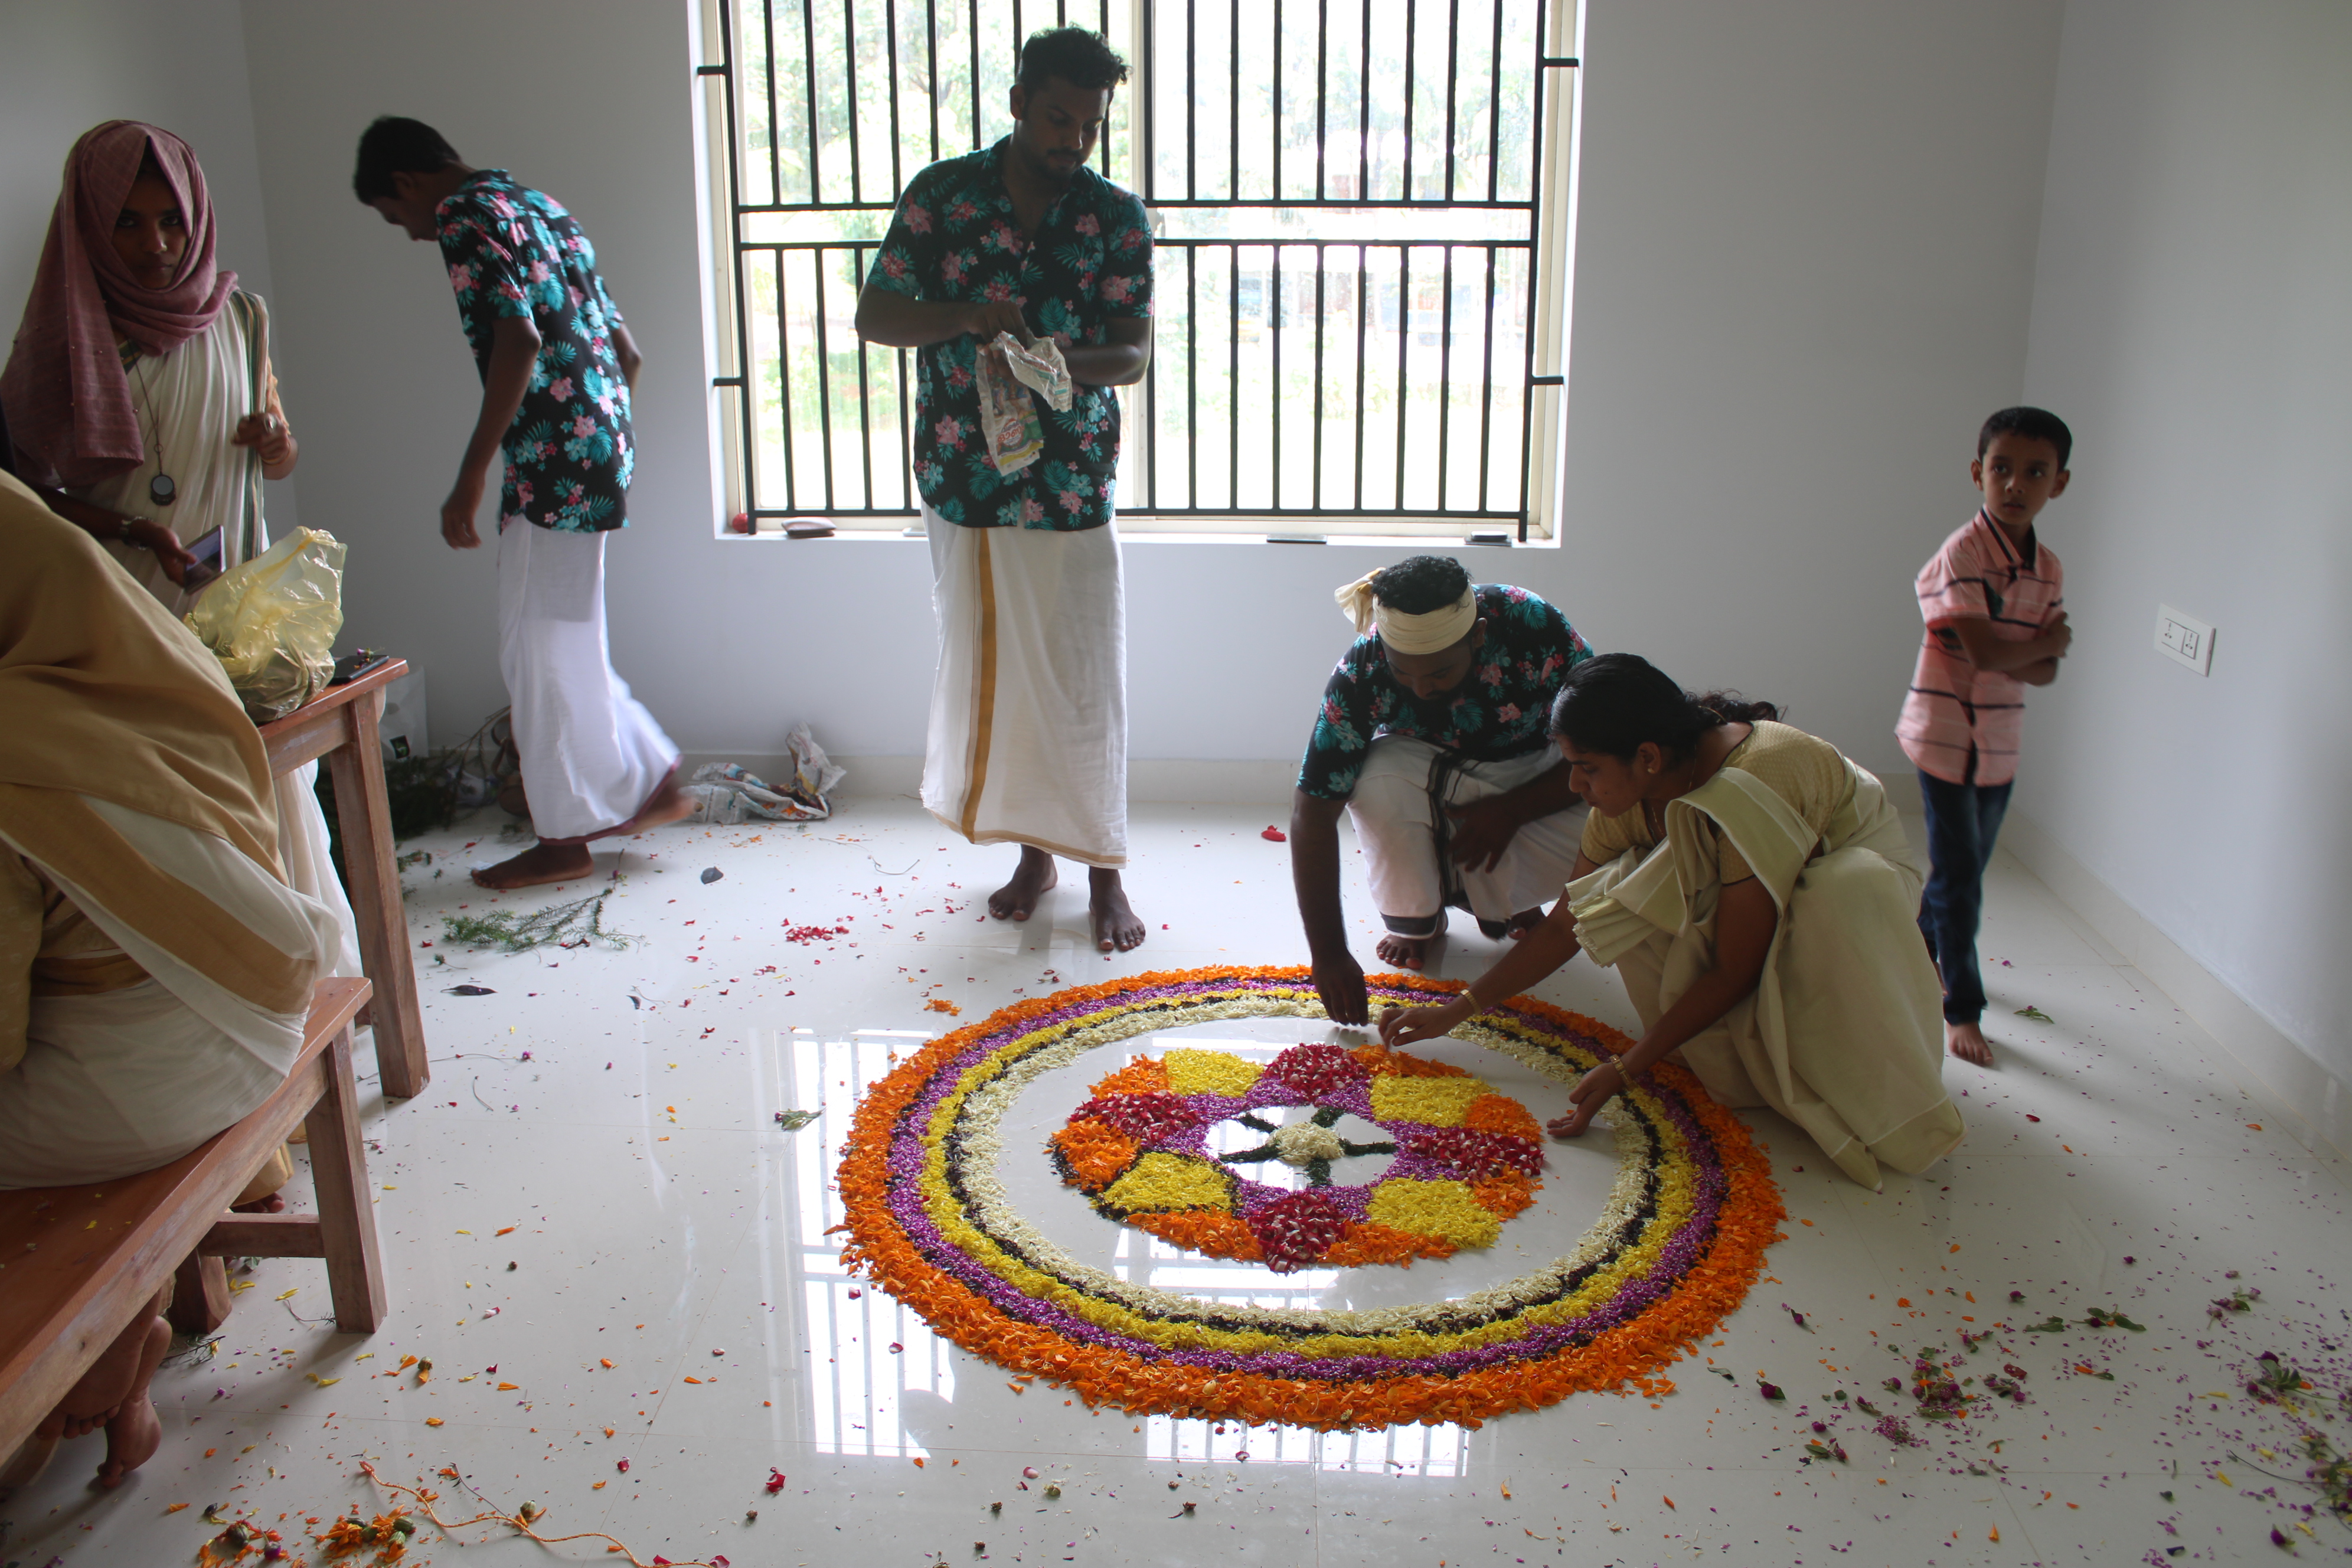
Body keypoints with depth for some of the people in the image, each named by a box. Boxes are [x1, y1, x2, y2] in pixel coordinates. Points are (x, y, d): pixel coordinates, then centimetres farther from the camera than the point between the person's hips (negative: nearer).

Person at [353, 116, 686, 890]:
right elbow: (625, 351, 20)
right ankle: (651, 778, 22)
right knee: (563, 644, 18)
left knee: (541, 651, 1)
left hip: (553, 462, -9)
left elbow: (518, 339, -23)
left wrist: (470, 476, -21)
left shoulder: (466, 216, -8)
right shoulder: (542, 209, 20)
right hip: (600, 449, 9)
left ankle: (565, 837, 11)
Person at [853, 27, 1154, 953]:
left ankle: (1102, 872, 15)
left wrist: (1062, 356, -26)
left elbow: (1132, 356, -4)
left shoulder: (1115, 218, 0)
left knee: (1083, 683, 1)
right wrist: (966, 317, -19)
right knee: (988, 672, 10)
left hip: (1069, 490, -1)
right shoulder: (940, 196, 0)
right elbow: (873, 315, 0)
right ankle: (1031, 850, 27)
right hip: (961, 484, 1)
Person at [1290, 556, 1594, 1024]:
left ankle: (1499, 900, 2)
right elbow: (1312, 814, -29)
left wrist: (1511, 811, -28)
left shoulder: (1536, 628, -30)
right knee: (1378, 781, -34)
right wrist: (1329, 955, -31)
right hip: (1423, 769, 0)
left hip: (1530, 778, 0)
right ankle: (1414, 918, -6)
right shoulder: (1359, 673, -29)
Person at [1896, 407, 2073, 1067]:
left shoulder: (2049, 569, 5)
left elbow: (2046, 672, 1)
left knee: (1969, 869, 19)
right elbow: (1986, 652, -25)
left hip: (2000, 745, 7)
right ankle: (1963, 1008, 9)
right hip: (1946, 738, -6)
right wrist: (2050, 642, -8)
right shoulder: (1960, 555, -17)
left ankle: (1923, 943, 44)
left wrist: (2010, 657, -20)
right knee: (1960, 878, -2)